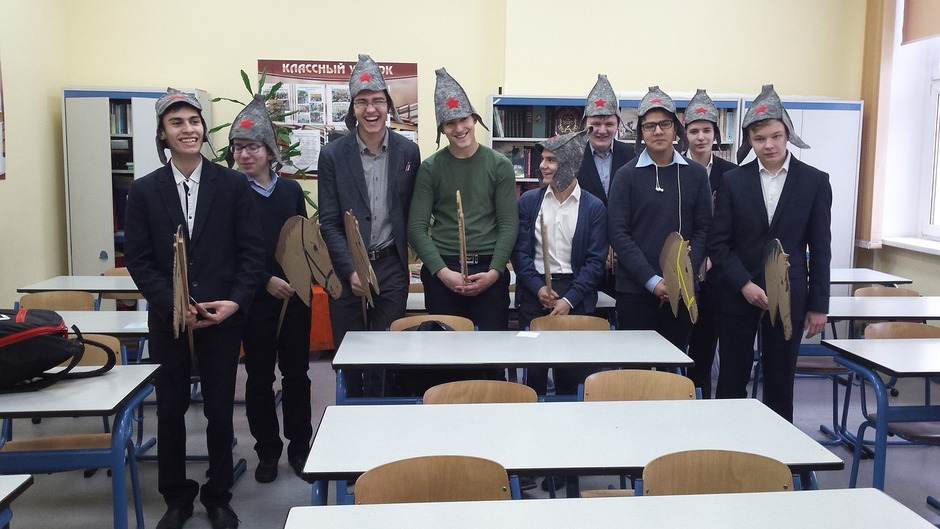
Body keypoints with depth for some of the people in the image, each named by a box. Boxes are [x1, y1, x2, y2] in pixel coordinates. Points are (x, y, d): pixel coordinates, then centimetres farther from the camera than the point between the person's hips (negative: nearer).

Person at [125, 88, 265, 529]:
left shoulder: (233, 185, 0)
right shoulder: (144, 191, 2)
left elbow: (252, 251, -1)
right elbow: (138, 260, -1)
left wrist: (235, 302, -13)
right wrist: (173, 305, -12)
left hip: (223, 316, -1)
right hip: (167, 319, 1)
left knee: (220, 410, 8)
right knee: (170, 410, 11)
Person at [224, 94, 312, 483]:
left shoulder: (291, 189, 6)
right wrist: (267, 281, -17)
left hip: (295, 294, 2)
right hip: (255, 297, -2)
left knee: (296, 371, 9)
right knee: (259, 375, 8)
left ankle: (300, 446, 23)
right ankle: (267, 450, 22)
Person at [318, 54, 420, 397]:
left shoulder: (408, 151, 2)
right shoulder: (333, 154, -3)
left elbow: (411, 214, 7)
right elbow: (328, 222, -5)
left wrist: (401, 259, 2)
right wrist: (351, 271, -15)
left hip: (391, 267, 1)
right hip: (347, 269, -1)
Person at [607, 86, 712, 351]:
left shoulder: (696, 174, 7)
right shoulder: (626, 175, 0)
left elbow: (702, 229, 5)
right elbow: (618, 233, -5)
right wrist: (651, 280, -13)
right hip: (635, 290, -2)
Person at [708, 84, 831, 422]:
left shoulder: (815, 181, 0)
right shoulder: (733, 181, 1)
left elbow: (820, 248, 1)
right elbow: (718, 243, -1)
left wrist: (818, 305, 0)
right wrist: (744, 284, -13)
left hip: (789, 296, 0)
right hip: (737, 294, 0)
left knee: (780, 380, 8)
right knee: (732, 379, 7)